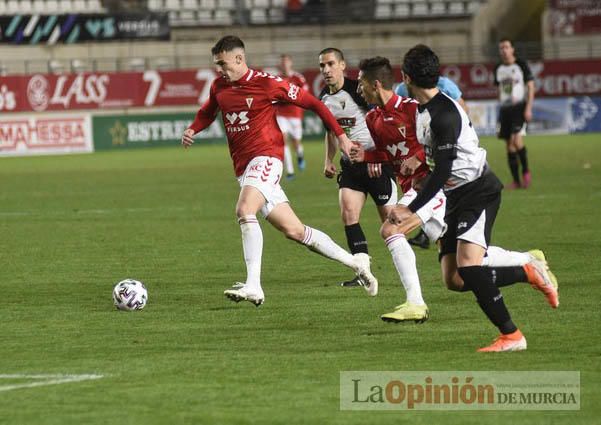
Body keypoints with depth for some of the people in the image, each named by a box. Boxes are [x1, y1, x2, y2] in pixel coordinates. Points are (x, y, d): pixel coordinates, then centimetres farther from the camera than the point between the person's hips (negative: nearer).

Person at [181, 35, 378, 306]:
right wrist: (192, 130, 7)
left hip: (266, 157, -7)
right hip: (243, 168, 7)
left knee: (245, 211, -30)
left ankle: (253, 286, -33)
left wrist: (341, 136, -2)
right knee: (293, 230, 7)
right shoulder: (219, 87, 11)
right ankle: (354, 262, 20)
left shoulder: (266, 83, -8)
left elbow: (310, 102, -2)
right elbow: (207, 112, 30)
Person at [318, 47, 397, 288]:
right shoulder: (324, 99, 8)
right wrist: (328, 160, 14)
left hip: (376, 162, -6)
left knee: (389, 217, -2)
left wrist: (376, 155, -22)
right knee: (348, 213, -9)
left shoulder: (358, 90, -14)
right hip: (350, 164, 6)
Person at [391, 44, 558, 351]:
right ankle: (530, 273, 15)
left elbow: (442, 171, -23)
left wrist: (411, 210, -20)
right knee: (454, 280, -1)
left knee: (468, 265, -26)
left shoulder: (443, 114, -20)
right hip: (455, 197, 9)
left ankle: (511, 335, -20)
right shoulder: (423, 110, 10)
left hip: (478, 191, -9)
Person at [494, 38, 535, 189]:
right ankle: (516, 181, 7)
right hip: (505, 108, 5)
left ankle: (525, 171, -2)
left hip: (519, 106, -5)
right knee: (509, 144, 3)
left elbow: (530, 86, -3)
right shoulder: (498, 69, 11)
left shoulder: (521, 65, -3)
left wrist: (528, 108, -12)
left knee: (516, 140, -21)